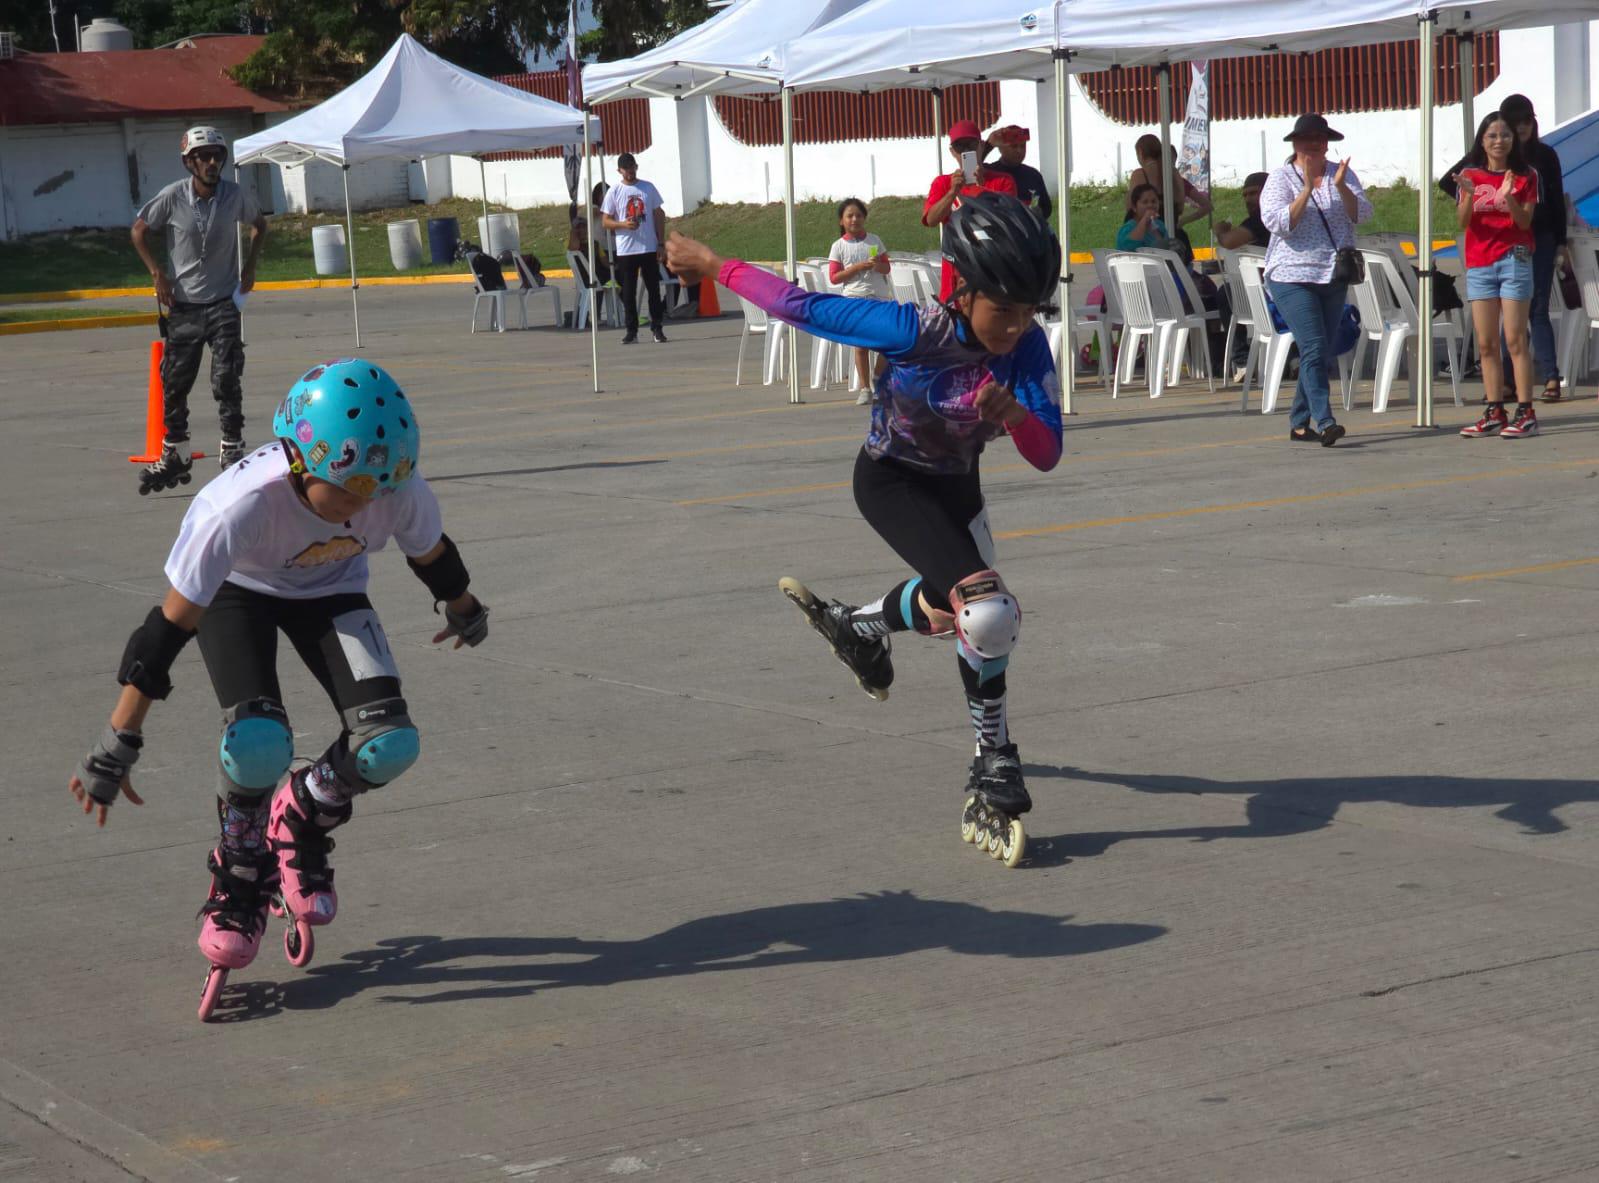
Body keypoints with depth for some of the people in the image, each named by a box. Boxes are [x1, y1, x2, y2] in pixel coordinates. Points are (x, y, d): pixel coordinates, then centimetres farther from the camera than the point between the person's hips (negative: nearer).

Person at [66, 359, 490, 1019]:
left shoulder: (402, 492, -31)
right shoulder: (240, 506, -41)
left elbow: (431, 555, -5)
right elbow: (170, 626, -33)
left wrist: (464, 610, 16)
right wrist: (117, 745, -30)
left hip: (329, 592, 3)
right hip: (237, 592, -3)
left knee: (389, 745, -17)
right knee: (258, 742, -28)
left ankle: (303, 821, 15)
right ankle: (240, 870, 1)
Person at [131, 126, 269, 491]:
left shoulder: (236, 196, -7)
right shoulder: (172, 197, -10)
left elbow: (259, 224, 15)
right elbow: (139, 230, 5)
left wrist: (250, 266, 4)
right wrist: (158, 274, -2)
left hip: (223, 303, -1)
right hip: (183, 306, 1)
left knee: (226, 380, -9)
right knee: (174, 382, 6)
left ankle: (232, 452, 1)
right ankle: (174, 457, 20)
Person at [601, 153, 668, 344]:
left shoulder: (648, 188, 6)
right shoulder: (614, 191, 2)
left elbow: (659, 216, 8)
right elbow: (606, 221, 2)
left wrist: (662, 244, 1)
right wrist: (623, 224, -18)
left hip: (649, 248, 1)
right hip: (625, 249, -1)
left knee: (653, 289, 3)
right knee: (628, 292, 1)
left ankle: (656, 328, 9)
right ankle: (631, 330, 7)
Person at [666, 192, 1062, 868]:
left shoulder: (1027, 345, -22)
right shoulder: (914, 333, -36)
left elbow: (1047, 456, -24)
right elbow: (801, 306, -28)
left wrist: (1013, 414, -46)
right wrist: (713, 265, -22)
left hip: (956, 481, 6)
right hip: (892, 479, -6)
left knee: (947, 604, 27)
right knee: (989, 614, -23)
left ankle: (858, 625, 58)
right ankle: (995, 775, -8)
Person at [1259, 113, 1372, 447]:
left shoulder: (1342, 174, 8)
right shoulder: (1280, 178, -2)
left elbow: (1361, 215, -3)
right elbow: (1278, 223, -15)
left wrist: (1341, 187, -19)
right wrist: (1307, 189, -22)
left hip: (1333, 277, 5)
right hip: (1293, 277, -5)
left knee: (1324, 353, 7)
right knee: (1313, 348, -17)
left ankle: (1299, 423, 17)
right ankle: (1324, 422, -25)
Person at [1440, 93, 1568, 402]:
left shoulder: (1545, 156, 6)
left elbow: (1557, 202, 9)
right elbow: (1448, 182, 7)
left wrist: (1561, 243, 4)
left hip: (1540, 240, 0)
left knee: (1538, 310, -6)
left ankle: (1551, 378, -12)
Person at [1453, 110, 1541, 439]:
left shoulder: (1525, 176, 3)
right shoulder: (1470, 176, 8)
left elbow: (1525, 221, -5)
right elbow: (1463, 222, -1)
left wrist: (1509, 198, -23)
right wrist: (1468, 195, -19)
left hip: (1513, 260, -3)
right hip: (1478, 264, 3)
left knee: (1515, 339, -8)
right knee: (1486, 343, 2)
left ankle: (1526, 413, -9)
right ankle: (1494, 414, 5)